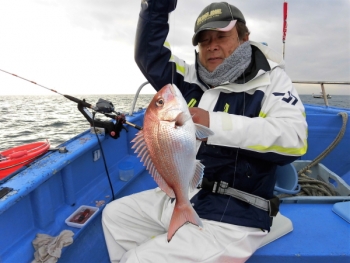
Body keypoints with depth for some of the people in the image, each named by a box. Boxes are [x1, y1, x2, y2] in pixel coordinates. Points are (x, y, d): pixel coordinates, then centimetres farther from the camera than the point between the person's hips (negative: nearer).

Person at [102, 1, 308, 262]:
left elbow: (294, 137, -22)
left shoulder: (271, 79, -7)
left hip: (228, 219, -6)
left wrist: (216, 124, -31)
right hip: (177, 199, 7)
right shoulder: (193, 80, 7)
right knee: (115, 214, 19)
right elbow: (149, 53, 10)